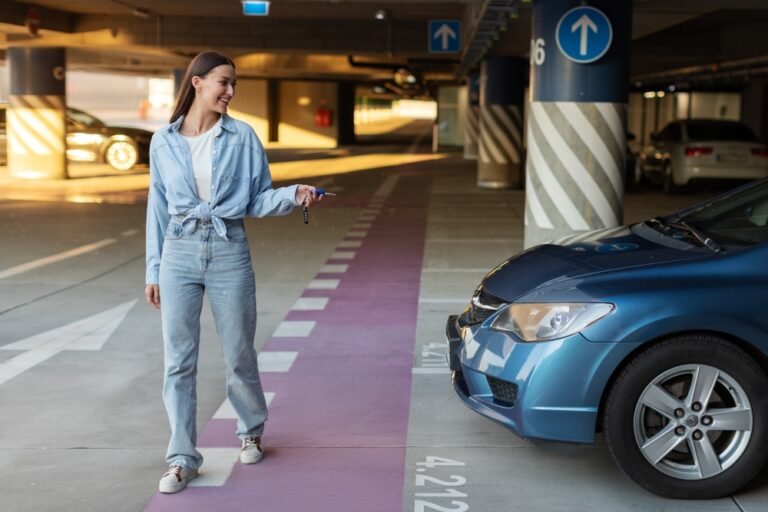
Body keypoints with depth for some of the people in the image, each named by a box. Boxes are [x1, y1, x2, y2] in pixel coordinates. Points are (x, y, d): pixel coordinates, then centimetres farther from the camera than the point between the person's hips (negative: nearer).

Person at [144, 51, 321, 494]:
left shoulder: (242, 137, 0)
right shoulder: (164, 142, 3)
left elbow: (259, 199, 2)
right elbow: (159, 209, 8)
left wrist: (293, 195, -18)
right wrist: (154, 270, 7)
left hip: (230, 252, -1)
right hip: (180, 253, 1)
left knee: (239, 354, 9)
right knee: (179, 360, 1)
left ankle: (252, 432, 34)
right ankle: (183, 458, 10)